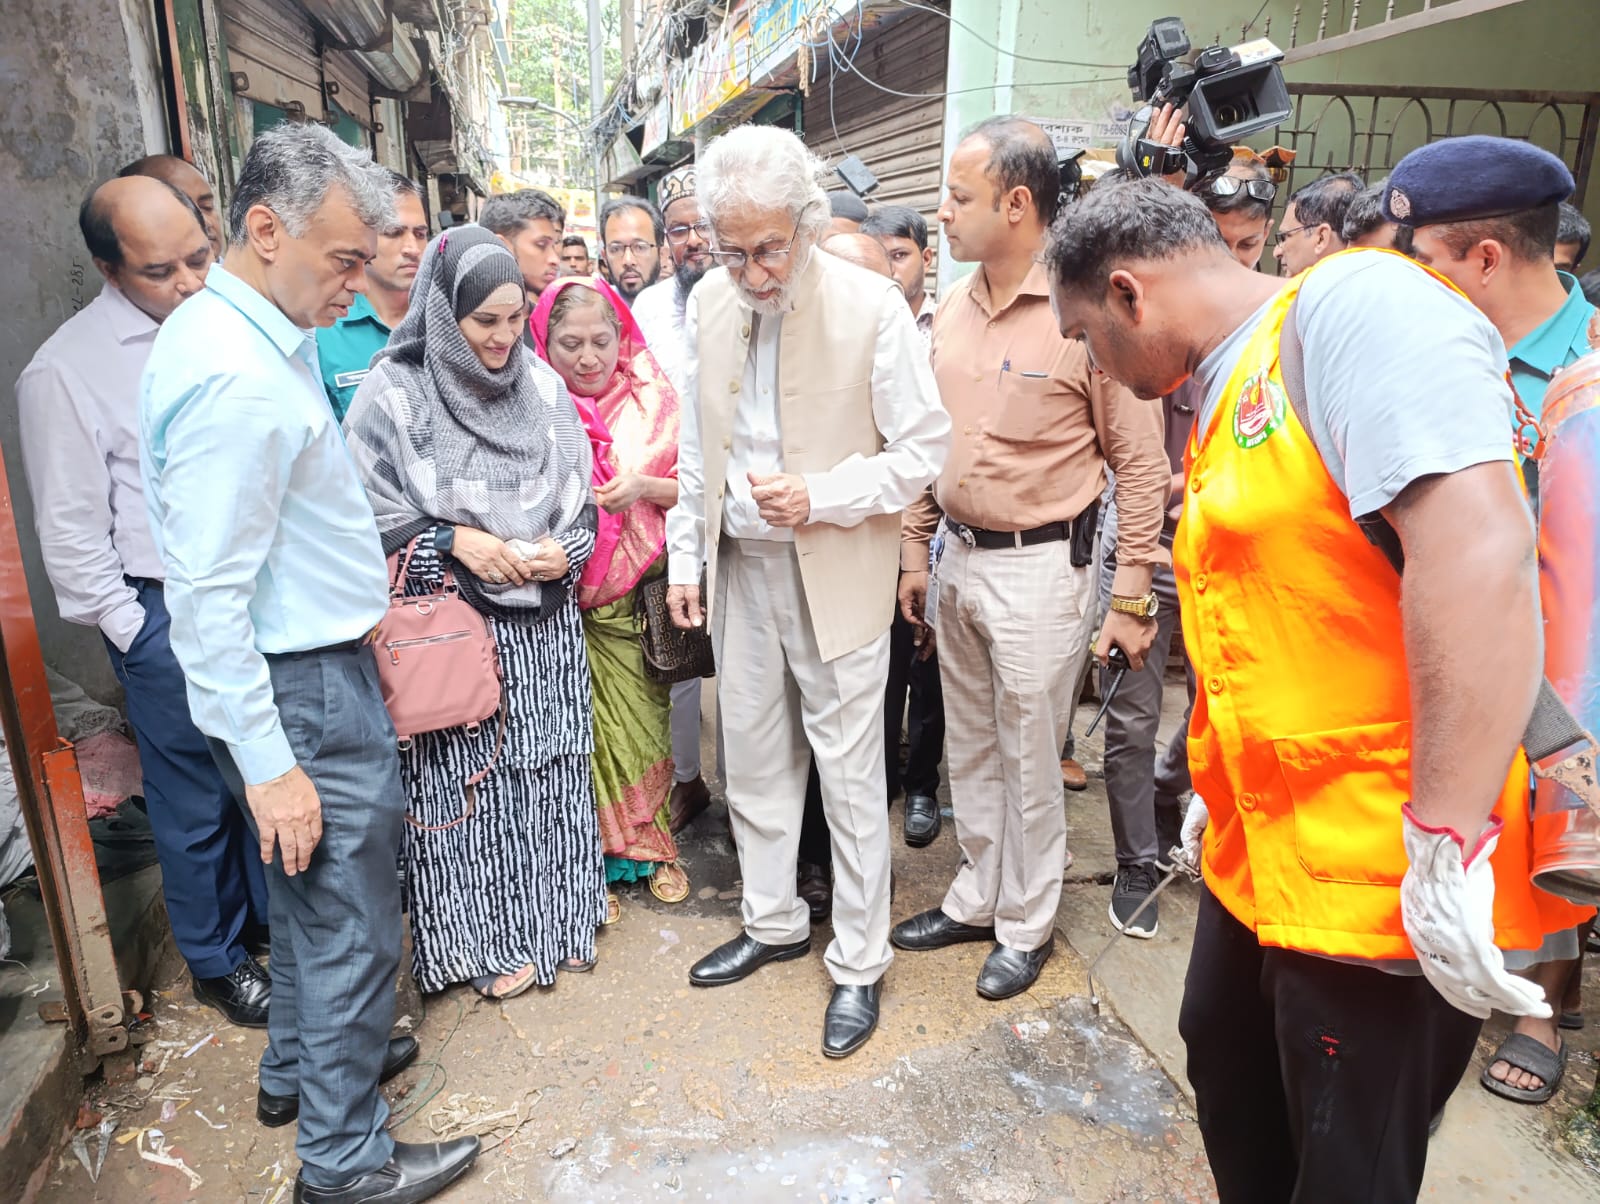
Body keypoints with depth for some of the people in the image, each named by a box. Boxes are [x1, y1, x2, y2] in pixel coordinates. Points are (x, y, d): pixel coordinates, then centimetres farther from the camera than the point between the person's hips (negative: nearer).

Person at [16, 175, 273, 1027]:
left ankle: (272, 919, 41)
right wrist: (134, 633, -6)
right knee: (197, 801, 10)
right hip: (167, 612, -4)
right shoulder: (66, 369, -10)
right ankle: (216, 962, 33)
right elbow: (70, 531, -6)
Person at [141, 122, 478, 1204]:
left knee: (313, 898, 25)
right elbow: (208, 598, -25)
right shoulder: (235, 379, -24)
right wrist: (270, 766, -22)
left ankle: (302, 1067, 47)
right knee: (352, 924, 5)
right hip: (303, 692, -10)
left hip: (318, 666, 10)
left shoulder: (253, 335, 8)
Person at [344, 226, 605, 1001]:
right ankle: (487, 937, 24)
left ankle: (558, 914, 32)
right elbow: (368, 514, -6)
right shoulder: (393, 394, -8)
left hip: (544, 620, 4)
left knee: (550, 769, 13)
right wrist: (454, 542, -16)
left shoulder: (541, 384, 4)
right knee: (466, 781, 5)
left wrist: (563, 551, -9)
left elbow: (581, 496, 9)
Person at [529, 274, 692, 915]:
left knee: (643, 721, 8)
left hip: (638, 598, 1)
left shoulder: (654, 399, 2)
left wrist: (645, 487, -14)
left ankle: (650, 846, 29)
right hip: (560, 601, -1)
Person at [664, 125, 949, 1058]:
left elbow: (924, 449, -9)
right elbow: (698, 445, 12)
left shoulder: (872, 307, -12)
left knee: (850, 774, 5)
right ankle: (773, 923, 38)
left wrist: (819, 498, -21)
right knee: (754, 760, 16)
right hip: (740, 568, 6)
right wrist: (686, 556, 10)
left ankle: (860, 962, 23)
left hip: (835, 573, -5)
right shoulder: (710, 303, 4)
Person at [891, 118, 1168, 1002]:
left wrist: (1132, 596, -11)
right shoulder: (951, 312, 6)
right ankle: (976, 896, 37)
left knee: (1029, 759, 7)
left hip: (1040, 566, -6)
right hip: (957, 558, 6)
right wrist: (916, 552, 13)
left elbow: (1140, 461, -11)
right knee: (970, 747, 18)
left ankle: (1026, 924, 28)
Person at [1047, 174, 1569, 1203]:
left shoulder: (1352, 303, -15)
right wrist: (1221, 792, 23)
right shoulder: (1223, 403, 13)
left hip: (1379, 887, -9)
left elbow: (1477, 542, -27)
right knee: (1226, 1055, 23)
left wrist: (1449, 845, -28)